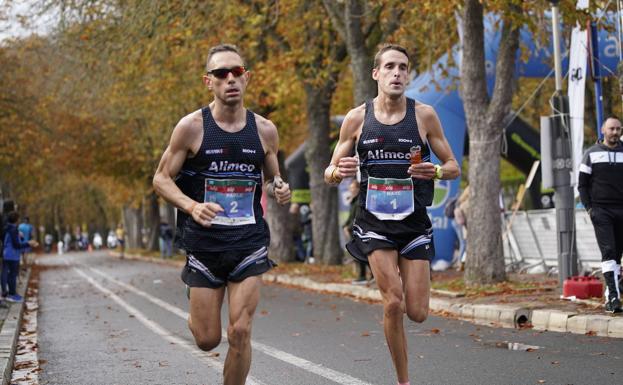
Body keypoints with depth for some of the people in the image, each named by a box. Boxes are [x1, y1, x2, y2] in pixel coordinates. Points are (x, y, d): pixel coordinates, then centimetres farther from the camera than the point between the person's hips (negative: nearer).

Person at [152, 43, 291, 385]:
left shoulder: (264, 130, 2)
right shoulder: (191, 127, -6)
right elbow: (161, 179, -1)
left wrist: (279, 190, -9)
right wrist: (192, 206, -20)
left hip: (249, 244, 1)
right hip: (204, 244, -1)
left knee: (240, 333, -7)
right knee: (207, 340, 5)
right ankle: (197, 314, 42)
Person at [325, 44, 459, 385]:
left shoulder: (424, 115, -3)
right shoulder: (356, 118, -1)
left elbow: (453, 167, 4)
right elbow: (329, 174, 6)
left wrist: (435, 171, -19)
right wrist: (338, 172, -18)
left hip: (414, 221, 1)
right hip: (374, 221, 0)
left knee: (417, 313, -1)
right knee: (393, 303, -13)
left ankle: (403, 275, 36)